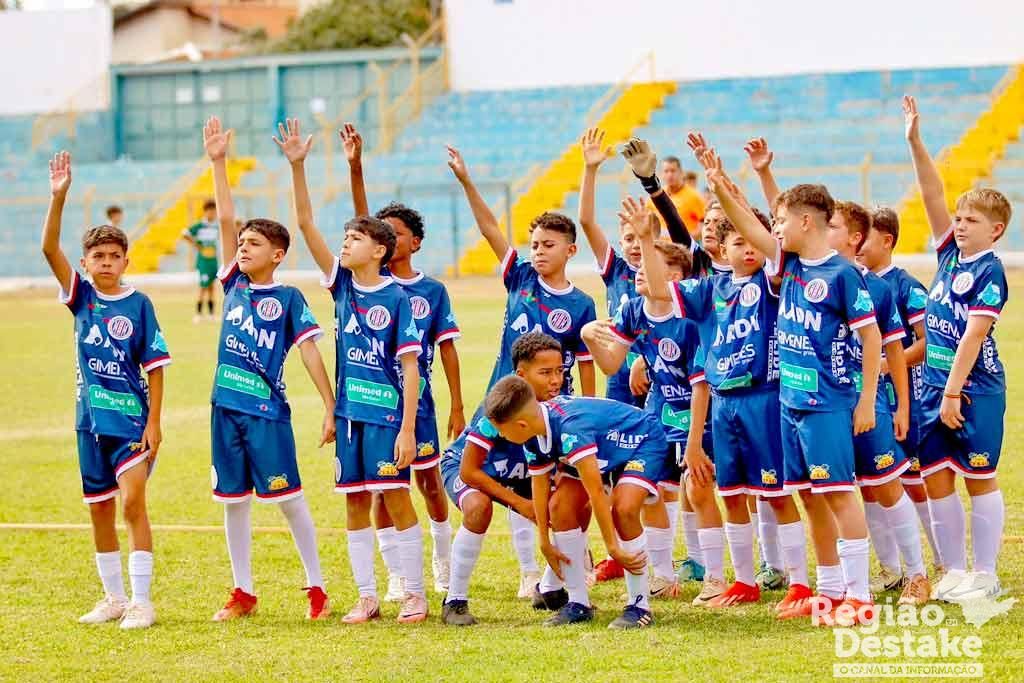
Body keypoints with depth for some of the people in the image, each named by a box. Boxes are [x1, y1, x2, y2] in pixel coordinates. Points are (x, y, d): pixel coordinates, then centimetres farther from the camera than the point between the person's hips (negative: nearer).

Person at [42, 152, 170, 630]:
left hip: (131, 418, -4)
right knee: (99, 509, 11)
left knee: (133, 503, -11)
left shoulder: (138, 305, -6)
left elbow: (155, 366, -5)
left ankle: (141, 602, -7)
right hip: (90, 417, 4)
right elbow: (49, 248, -9)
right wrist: (58, 197, -21)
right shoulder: (81, 298, 2)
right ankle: (114, 597, 23)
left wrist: (154, 421, -10)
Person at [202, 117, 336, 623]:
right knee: (233, 501, 9)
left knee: (288, 499, -1)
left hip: (268, 411, -5)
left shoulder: (288, 298, -4)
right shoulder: (234, 284, 7)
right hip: (227, 408, 5)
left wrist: (330, 408, -10)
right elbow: (225, 218, 4)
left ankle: (316, 587, 8)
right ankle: (243, 593, 17)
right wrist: (218, 162, -1)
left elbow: (309, 351, -6)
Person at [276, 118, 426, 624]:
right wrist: (297, 167, -9)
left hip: (387, 412, -5)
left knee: (396, 498, -2)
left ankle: (415, 593, 6)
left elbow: (410, 366, -9)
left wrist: (407, 428, -14)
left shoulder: (397, 298, -8)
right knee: (355, 503, 7)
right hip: (351, 411, 5)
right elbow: (306, 224, 1)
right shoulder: (341, 284, 5)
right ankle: (367, 597, 13)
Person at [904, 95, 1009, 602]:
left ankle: (984, 576, 7)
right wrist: (915, 142, -1)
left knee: (979, 480, 0)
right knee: (936, 481, 7)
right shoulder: (950, 254, 9)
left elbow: (974, 334, -16)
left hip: (974, 391, -7)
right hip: (936, 387, 7)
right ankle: (954, 572, 15)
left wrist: (954, 392, -20)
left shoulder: (989, 272, -11)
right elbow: (933, 195, 6)